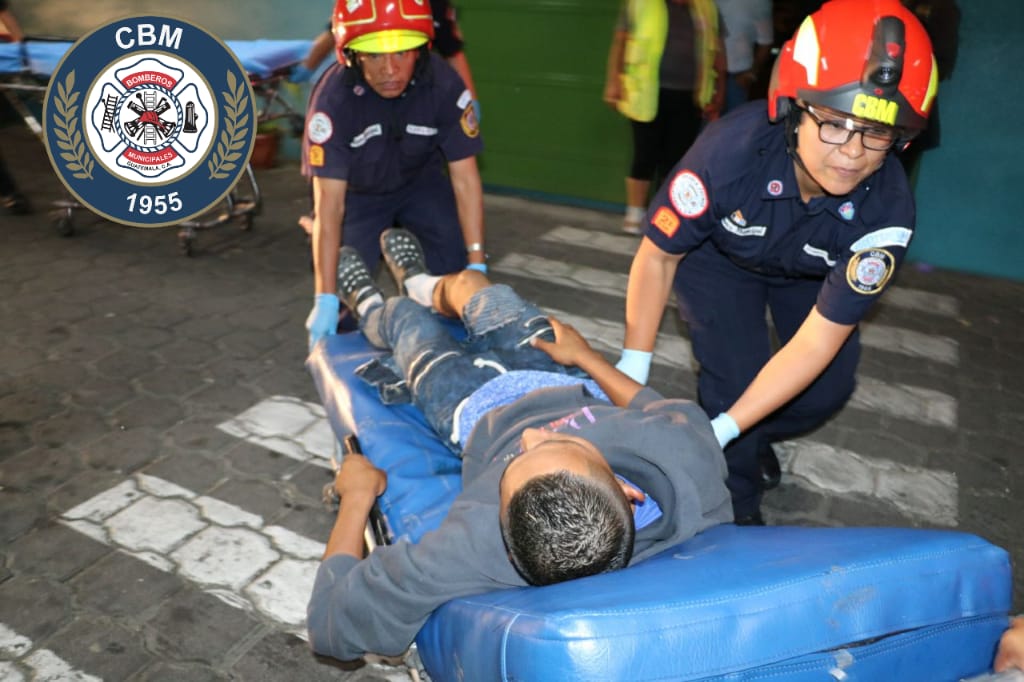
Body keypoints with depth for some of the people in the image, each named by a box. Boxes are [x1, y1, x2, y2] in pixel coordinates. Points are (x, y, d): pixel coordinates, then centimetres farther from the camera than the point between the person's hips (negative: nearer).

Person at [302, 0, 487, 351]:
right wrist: (326, 298, -36)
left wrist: (476, 266, -30)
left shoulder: (445, 85, -31)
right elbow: (329, 204, -35)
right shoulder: (333, 99, -35)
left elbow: (464, 179, -27)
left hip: (420, 180, 2)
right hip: (358, 190, -1)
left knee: (456, 253, -15)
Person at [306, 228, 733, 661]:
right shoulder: (690, 459, -41)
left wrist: (358, 493, -20)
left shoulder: (476, 544, -50)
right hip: (581, 391, 3)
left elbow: (331, 624, -34)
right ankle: (417, 283, 63)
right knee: (467, 280, 23)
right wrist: (586, 357, -1)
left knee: (403, 312, 24)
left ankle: (370, 311, 65)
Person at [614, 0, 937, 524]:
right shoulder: (730, 150, -40)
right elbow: (658, 255, -25)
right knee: (736, 378, -17)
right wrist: (631, 371, -22)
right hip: (718, 255, -2)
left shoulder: (887, 212, -34)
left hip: (810, 273, 3)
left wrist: (720, 431, -35)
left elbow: (816, 343, -31)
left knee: (829, 388, -3)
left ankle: (752, 440, 31)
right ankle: (737, 504, 12)